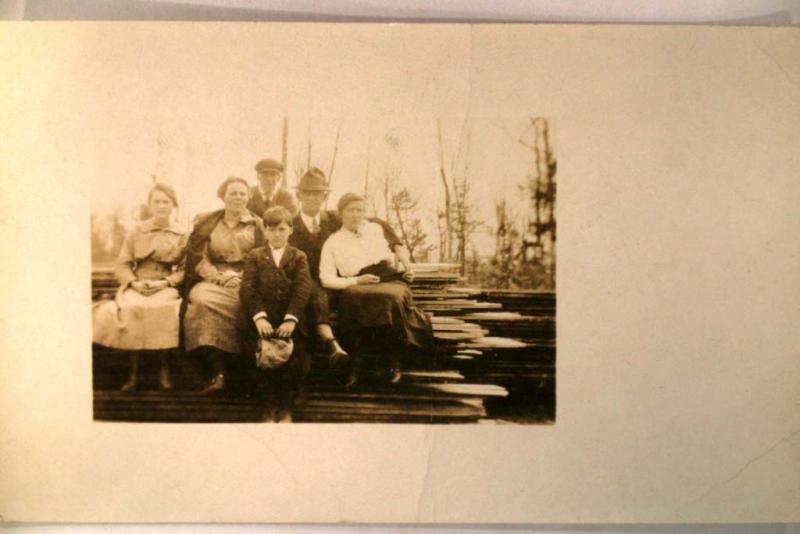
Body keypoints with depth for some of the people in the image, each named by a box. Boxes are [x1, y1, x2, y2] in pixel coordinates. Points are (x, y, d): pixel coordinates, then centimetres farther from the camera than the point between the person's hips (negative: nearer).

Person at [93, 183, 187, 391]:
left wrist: (165, 282, -14)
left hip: (166, 287, -1)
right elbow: (121, 266, 10)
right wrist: (134, 282, -9)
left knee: (161, 309, -35)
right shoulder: (137, 232, 15)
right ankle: (134, 372, -21)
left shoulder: (181, 236, 12)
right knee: (129, 308, -32)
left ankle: (164, 369, -18)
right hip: (136, 286, 1)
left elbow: (185, 269, 3)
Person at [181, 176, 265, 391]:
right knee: (203, 299, -32)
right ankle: (218, 371, -29)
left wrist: (240, 277, -12)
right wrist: (218, 276, -10)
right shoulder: (206, 222, 15)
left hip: (244, 282, -1)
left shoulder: (256, 225, 13)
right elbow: (196, 255, 5)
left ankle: (219, 371, -21)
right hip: (212, 281, 1)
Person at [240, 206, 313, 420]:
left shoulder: (299, 257, 13)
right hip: (263, 319, 0)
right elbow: (247, 288, 0)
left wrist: (291, 318, -18)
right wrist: (259, 317, -17)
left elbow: (303, 289, -2)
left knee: (293, 360, -16)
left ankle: (286, 406, 1)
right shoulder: (254, 256, 14)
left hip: (290, 322, 0)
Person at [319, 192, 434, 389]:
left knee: (392, 298, -36)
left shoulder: (376, 229, 22)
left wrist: (407, 265, 11)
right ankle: (355, 365, -28)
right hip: (357, 286, -1)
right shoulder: (333, 243, 14)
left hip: (391, 280, 1)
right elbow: (326, 279, 4)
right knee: (352, 298, -38)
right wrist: (357, 281, -9)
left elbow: (399, 246, 32)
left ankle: (394, 364, -22)